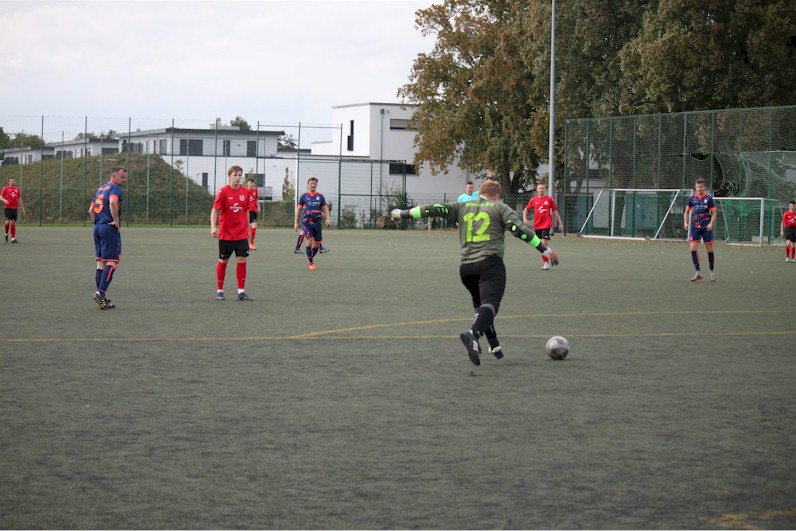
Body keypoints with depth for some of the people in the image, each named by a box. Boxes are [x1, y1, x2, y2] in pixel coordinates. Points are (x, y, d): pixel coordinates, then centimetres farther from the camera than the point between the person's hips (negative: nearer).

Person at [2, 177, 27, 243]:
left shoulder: (17, 189, 15)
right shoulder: (6, 188, 5)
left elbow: (19, 199, 18)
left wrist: (23, 209, 15)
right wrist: (5, 200, -19)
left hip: (15, 208, 3)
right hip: (7, 207, -3)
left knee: (13, 223, 0)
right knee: (8, 222, -14)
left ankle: (13, 238, -1)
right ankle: (6, 234, 12)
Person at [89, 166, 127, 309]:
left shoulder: (101, 189, 20)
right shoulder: (115, 188, -7)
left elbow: (90, 210, 20)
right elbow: (112, 202, -28)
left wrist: (97, 223, 17)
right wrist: (116, 221, -19)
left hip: (97, 228, 9)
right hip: (110, 228, -9)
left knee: (101, 262, 9)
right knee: (113, 262, -7)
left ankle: (103, 298, 10)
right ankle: (101, 292, -19)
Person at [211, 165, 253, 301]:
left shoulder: (245, 192, 4)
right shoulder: (223, 191, -7)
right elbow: (215, 210, -8)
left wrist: (248, 229, 15)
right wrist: (213, 227, -20)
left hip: (241, 234, 3)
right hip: (226, 234, -3)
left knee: (242, 260, -3)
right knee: (223, 261, 5)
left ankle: (241, 291, 2)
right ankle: (219, 291, 16)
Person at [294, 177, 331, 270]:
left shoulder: (320, 196, 11)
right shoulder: (304, 196, 6)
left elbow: (325, 208, 11)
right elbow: (298, 209, 9)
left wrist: (328, 218, -7)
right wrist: (296, 222, 5)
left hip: (317, 222, 3)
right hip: (307, 222, -3)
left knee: (317, 243, 3)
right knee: (309, 241, -15)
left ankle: (310, 258, 28)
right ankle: (311, 262, -5)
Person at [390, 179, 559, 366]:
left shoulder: (462, 207, 18)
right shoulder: (500, 207, 10)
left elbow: (435, 210, 14)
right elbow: (519, 229, -2)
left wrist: (404, 214, 23)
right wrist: (544, 249, -3)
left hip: (466, 266, 5)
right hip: (491, 263, -4)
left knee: (480, 304, 25)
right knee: (490, 303, -18)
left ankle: (494, 345, 20)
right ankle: (473, 334, -46)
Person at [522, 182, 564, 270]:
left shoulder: (549, 199, 1)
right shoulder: (533, 200, 6)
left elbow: (555, 211, 7)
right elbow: (526, 209, 14)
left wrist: (560, 223, 7)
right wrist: (525, 219, -2)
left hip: (546, 224, -4)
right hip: (537, 225, 4)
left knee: (544, 243, -15)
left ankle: (546, 263, -10)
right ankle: (545, 261, 22)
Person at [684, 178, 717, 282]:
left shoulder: (709, 198, 0)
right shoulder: (692, 198, 7)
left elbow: (714, 213, 1)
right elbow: (687, 211, 17)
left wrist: (711, 223, -14)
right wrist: (685, 222, 2)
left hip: (706, 227, -2)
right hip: (694, 227, 2)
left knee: (709, 249, 2)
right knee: (693, 248, -11)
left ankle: (712, 272, 17)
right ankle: (698, 273, -7)